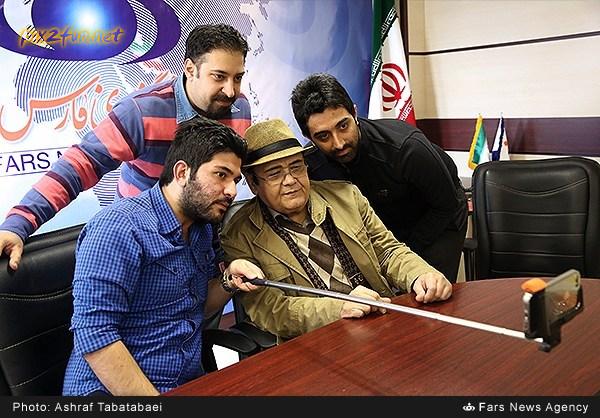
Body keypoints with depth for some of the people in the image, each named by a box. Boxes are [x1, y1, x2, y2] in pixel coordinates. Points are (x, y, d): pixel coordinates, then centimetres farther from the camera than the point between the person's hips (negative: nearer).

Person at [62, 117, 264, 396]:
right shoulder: (119, 227, -16)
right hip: (112, 390, -7)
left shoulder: (202, 227, 8)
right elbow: (94, 335, -21)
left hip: (190, 382, 7)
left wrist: (229, 280, -2)